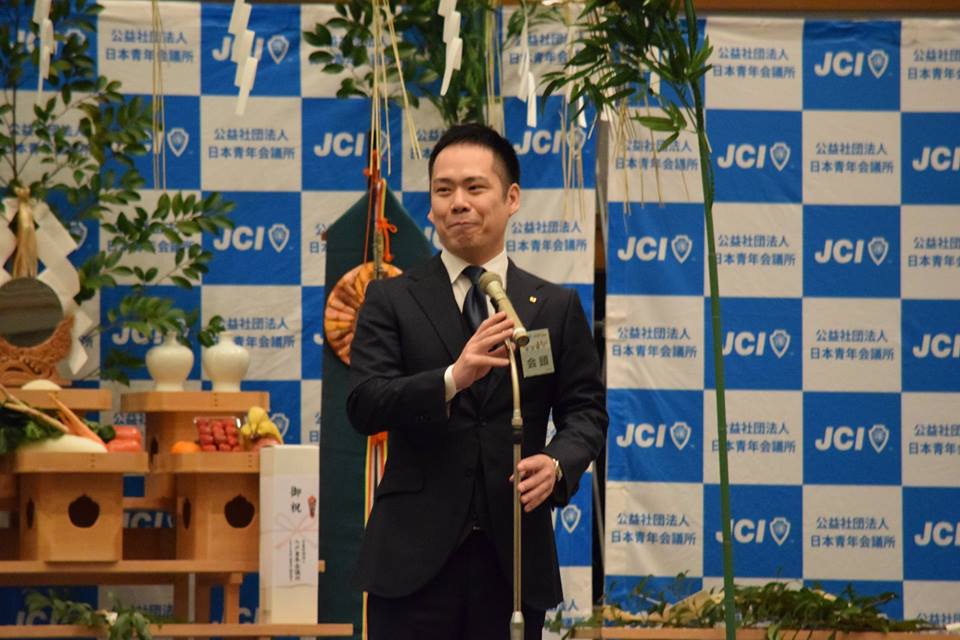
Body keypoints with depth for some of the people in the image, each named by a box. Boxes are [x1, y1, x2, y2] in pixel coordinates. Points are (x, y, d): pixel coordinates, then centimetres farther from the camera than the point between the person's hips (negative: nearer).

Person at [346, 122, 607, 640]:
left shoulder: (557, 307, 9)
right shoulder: (391, 301, 4)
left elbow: (586, 411, 9)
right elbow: (363, 406, -7)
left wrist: (558, 462, -14)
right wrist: (453, 378, -25)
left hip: (515, 558, 2)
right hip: (415, 554, -1)